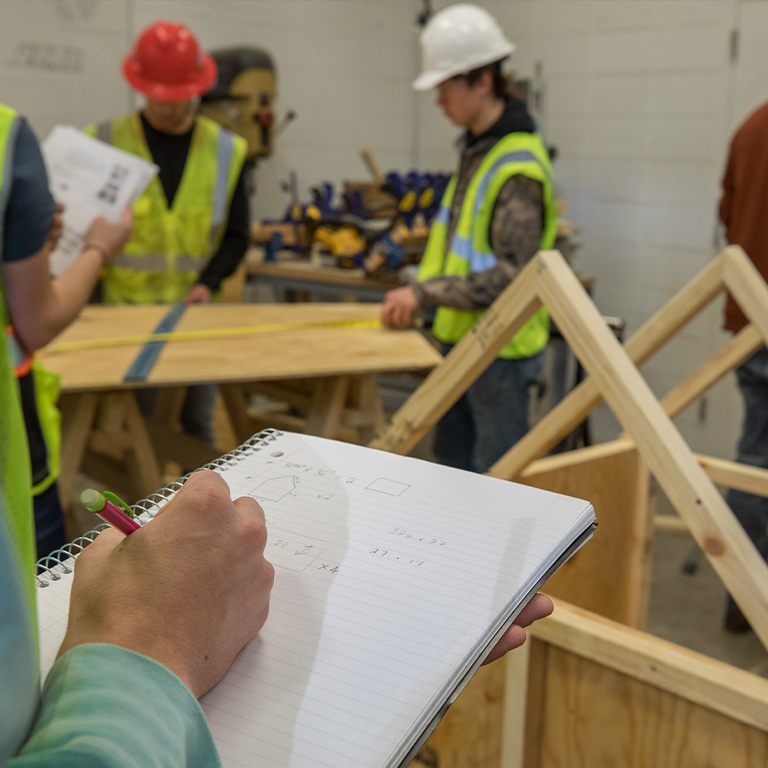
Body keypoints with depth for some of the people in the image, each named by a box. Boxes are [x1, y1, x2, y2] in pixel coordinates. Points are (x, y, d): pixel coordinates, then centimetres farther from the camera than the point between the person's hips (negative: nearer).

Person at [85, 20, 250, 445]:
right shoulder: (106, 142, 0)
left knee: (197, 421, 8)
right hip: (127, 307, -1)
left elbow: (236, 235, 7)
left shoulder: (225, 150, 5)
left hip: (197, 310, 1)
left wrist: (208, 282, -8)